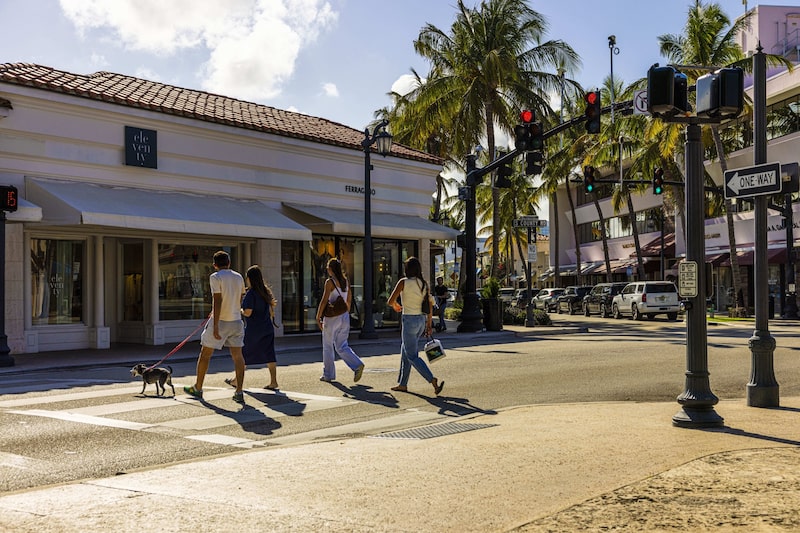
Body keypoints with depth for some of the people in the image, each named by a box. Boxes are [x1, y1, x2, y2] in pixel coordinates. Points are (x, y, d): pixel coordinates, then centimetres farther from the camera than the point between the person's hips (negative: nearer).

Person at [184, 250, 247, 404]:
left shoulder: (215, 277, -9)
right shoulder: (239, 277, 8)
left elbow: (218, 301, -17)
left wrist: (215, 326, -18)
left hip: (220, 321, -5)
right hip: (236, 321, 5)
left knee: (205, 354, 10)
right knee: (237, 356, 4)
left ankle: (197, 389, 21)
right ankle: (239, 392, -1)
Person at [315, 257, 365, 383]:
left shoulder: (330, 282, -12)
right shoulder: (345, 280, 8)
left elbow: (324, 301, -16)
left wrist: (318, 317, -10)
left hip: (332, 317, -6)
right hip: (344, 317, 6)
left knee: (328, 347, 9)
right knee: (341, 346, 11)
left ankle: (328, 374, 15)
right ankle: (357, 365, -10)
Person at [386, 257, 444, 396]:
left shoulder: (403, 282, -11)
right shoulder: (424, 284, 7)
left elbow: (391, 301, -10)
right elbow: (430, 306, 9)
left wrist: (396, 306, 13)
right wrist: (429, 325, 15)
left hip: (409, 320, -7)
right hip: (421, 320, 7)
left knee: (412, 356, -3)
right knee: (405, 352, 19)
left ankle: (434, 381, -17)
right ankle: (402, 384, 25)